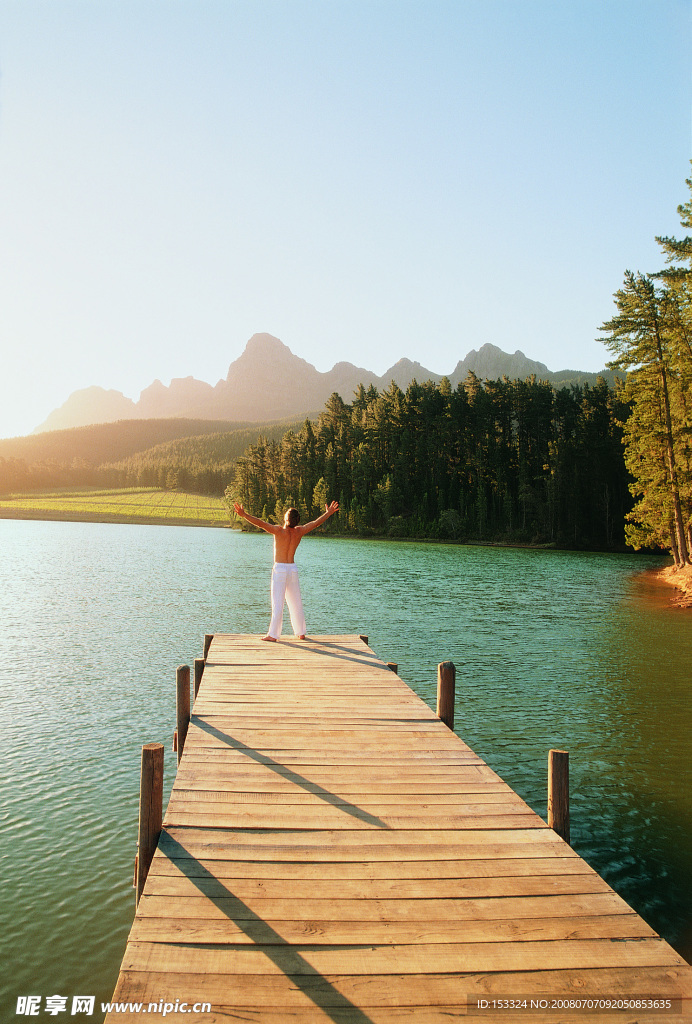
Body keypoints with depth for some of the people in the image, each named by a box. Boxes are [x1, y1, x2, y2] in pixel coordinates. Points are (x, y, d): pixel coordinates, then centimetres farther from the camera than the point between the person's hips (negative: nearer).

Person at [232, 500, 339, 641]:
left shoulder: (279, 531, -14)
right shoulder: (299, 531, 1)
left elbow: (260, 523, -23)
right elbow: (316, 523, 13)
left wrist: (244, 514, -24)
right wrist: (328, 513, 26)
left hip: (280, 569, -5)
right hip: (293, 568, 5)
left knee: (277, 603, -4)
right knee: (296, 603, 13)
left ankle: (273, 635, -3)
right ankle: (301, 633, 20)